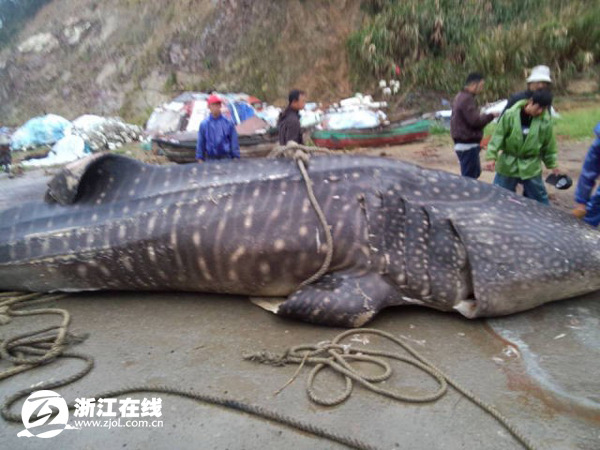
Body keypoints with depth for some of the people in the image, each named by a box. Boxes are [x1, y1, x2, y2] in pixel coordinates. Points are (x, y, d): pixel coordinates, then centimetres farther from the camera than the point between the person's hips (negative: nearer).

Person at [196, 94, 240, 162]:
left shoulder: (228, 123, 0)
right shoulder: (204, 124, 2)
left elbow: (234, 142, 3)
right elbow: (200, 143, 6)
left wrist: (235, 157, 1)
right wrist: (200, 159, 4)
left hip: (226, 158, 0)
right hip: (210, 159, 0)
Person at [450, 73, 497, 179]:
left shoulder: (461, 97, 16)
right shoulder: (467, 99, -17)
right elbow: (475, 120, -22)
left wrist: (483, 115, 12)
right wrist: (491, 116, -8)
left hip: (462, 143, 11)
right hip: (468, 145, -11)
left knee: (475, 172, 22)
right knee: (469, 176, -5)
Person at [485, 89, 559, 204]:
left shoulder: (546, 121, -6)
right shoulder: (510, 115, -13)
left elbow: (549, 145, 5)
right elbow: (498, 135, -11)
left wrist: (553, 165, 9)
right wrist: (492, 157, -17)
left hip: (531, 167, 1)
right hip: (508, 165, -1)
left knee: (539, 198, 11)